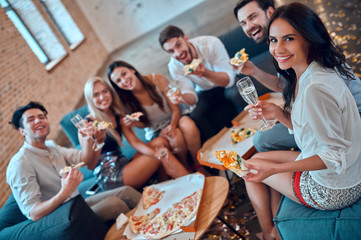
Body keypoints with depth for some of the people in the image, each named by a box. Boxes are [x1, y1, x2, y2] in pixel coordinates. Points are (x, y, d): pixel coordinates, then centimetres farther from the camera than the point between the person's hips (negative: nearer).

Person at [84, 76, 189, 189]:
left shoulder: (119, 117, 9)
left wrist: (155, 152, -25)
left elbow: (135, 142, -5)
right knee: (161, 156, -14)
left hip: (124, 165, 7)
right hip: (109, 178, -7)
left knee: (160, 141, -9)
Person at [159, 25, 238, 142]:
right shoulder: (174, 66, -17)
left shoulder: (211, 44, -26)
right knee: (195, 117, -26)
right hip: (205, 92, 2)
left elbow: (229, 80, -27)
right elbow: (192, 99, -17)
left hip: (227, 85, -2)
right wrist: (181, 97, -42)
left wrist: (206, 73, -46)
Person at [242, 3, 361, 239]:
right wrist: (280, 114, -10)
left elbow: (336, 155, -26)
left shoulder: (316, 88, -31)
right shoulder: (304, 76, -2)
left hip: (334, 190, -8)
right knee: (259, 160, 20)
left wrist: (275, 168, -31)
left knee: (252, 169, 7)